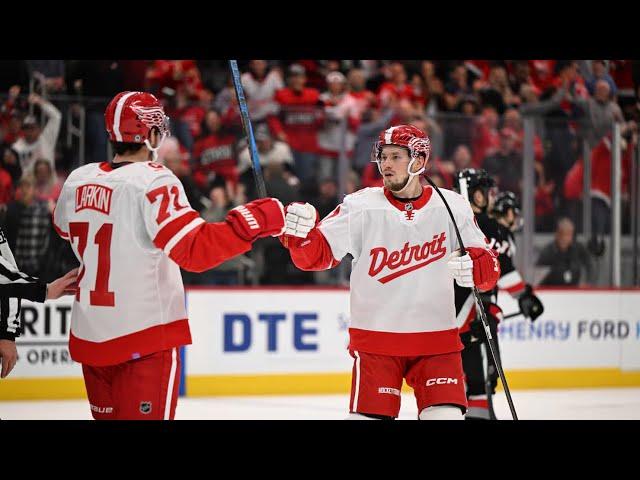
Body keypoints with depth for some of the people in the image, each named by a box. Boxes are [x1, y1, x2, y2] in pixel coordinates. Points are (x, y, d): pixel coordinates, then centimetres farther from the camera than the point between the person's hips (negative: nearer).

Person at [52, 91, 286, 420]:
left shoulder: (78, 181, 3)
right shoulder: (153, 182, -16)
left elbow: (66, 229, 24)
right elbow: (194, 250, -25)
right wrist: (255, 220, -21)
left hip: (89, 335, 7)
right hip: (145, 336, -6)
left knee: (108, 415, 18)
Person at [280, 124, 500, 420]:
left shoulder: (452, 207, 0)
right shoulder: (360, 206, -4)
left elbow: (490, 268, 2)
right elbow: (315, 255, -6)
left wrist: (473, 267, -21)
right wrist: (300, 233, -27)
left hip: (436, 340, 1)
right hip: (375, 338, -1)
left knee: (446, 416, -8)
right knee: (369, 415, -4)